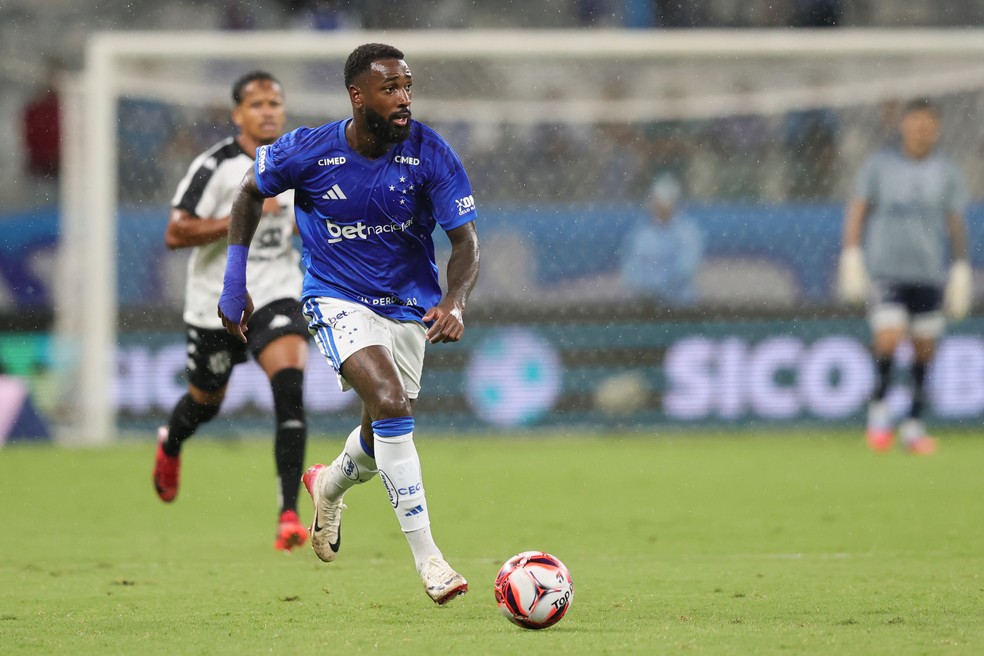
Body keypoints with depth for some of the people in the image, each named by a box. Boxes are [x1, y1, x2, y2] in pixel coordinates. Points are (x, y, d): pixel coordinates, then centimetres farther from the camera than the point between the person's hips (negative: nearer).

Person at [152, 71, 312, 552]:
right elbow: (176, 234, -20)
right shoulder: (215, 166, -14)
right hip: (216, 303, -2)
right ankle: (170, 445, 56)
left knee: (290, 389, -21)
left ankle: (289, 513, -23)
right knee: (206, 401, 17)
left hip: (276, 296, 2)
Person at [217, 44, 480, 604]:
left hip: (408, 305, 3)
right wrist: (235, 281, 3)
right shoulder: (309, 151, -17)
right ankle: (428, 558, -25)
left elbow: (466, 241, -16)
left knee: (382, 437, 15)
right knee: (390, 403, -27)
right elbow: (251, 193, 3)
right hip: (338, 300, -3)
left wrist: (455, 301, -36)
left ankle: (329, 486, 54)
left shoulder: (431, 154, -16)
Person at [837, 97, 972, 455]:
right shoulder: (879, 165, 2)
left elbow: (956, 224, 12)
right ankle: (878, 406, 6)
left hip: (929, 274, 2)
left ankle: (914, 425, 14)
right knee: (889, 338, -17)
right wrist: (851, 257, -3)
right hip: (886, 269, -2)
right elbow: (857, 210, 5)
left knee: (925, 347, 2)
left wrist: (961, 270, 8)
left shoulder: (947, 173, 7)